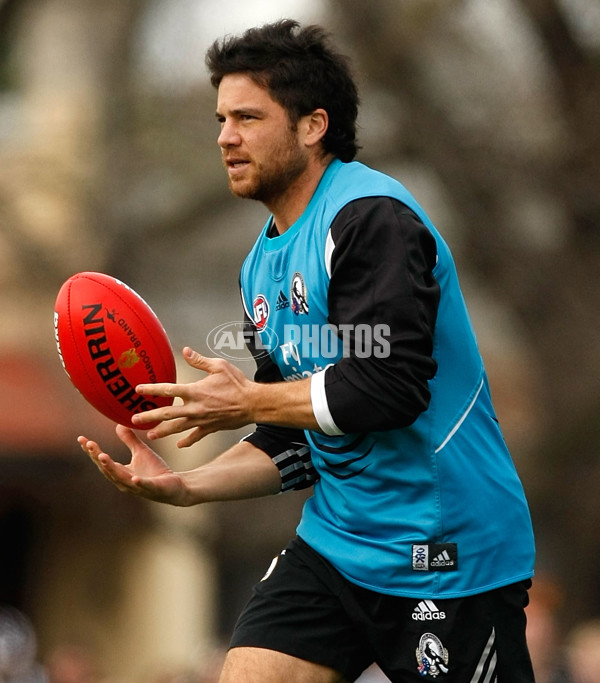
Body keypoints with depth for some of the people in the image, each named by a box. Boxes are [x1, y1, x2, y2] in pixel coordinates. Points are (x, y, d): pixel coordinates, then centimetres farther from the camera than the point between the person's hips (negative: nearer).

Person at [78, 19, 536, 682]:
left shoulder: (371, 217, -14)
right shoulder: (263, 263, 14)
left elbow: (391, 386, -24)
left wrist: (249, 402, -12)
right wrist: (185, 486, 1)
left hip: (447, 554, -8)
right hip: (335, 546, 8)